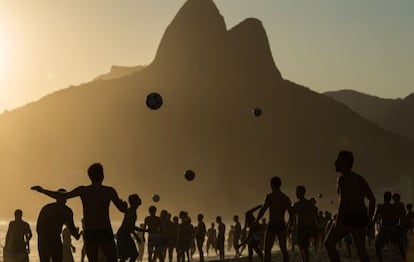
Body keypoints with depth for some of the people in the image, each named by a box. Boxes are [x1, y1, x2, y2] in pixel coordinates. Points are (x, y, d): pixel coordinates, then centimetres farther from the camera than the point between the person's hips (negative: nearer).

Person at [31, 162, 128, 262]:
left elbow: (61, 196, -2)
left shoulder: (82, 190, 0)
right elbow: (123, 209, 1)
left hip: (89, 234, 2)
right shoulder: (109, 191, -3)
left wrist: (42, 190, 8)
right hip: (105, 233, -2)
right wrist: (124, 203, 26)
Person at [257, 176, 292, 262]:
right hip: (282, 226, 5)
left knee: (267, 249, -5)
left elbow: (263, 210, -14)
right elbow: (291, 214, 12)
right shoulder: (286, 198, 10)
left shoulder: (270, 196, -8)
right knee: (283, 249, 10)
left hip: (272, 226, -5)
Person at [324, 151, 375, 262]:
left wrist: (338, 222, -20)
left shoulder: (343, 178, -7)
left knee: (328, 243, 3)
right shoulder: (360, 178, 18)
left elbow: (343, 200, -19)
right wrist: (369, 218, 19)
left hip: (348, 217, -8)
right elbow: (372, 199, 18)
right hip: (360, 218, 8)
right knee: (361, 250, 10)